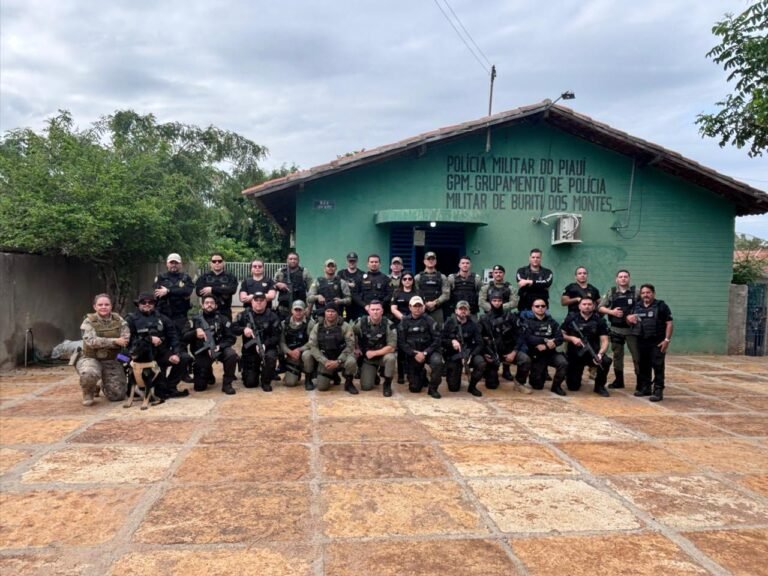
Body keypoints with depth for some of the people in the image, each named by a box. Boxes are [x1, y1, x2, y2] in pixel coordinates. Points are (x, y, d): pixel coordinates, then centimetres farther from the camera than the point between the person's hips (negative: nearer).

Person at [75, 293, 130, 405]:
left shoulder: (118, 320, -1)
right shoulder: (89, 321, -8)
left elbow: (127, 339, -13)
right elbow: (91, 341, -23)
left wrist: (102, 343, -25)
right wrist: (115, 341, -30)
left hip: (112, 360, 3)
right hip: (90, 358, -2)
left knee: (117, 395, -5)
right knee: (89, 374, -39)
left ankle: (105, 386, 34)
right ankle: (88, 392, 0)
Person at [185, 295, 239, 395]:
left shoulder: (222, 319, 0)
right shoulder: (196, 319, 4)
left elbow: (231, 338, -7)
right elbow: (185, 337, -4)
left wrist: (219, 347, -24)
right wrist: (195, 332, -25)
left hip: (219, 349, -1)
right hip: (202, 352, 1)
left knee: (232, 355, -35)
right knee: (199, 386, -5)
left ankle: (227, 383, -16)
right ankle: (209, 375, 31)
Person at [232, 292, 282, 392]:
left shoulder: (272, 316, -5)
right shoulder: (244, 315, 1)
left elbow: (276, 336, -11)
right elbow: (233, 328, -5)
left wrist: (264, 345, -28)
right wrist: (243, 329, -26)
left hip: (267, 347, -1)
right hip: (249, 351, 1)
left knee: (271, 356, -37)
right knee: (250, 383, -6)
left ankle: (266, 382, -10)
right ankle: (254, 371, 33)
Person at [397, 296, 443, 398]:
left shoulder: (429, 321, -4)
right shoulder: (404, 322, -1)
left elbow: (436, 340, -9)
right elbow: (401, 342, -5)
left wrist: (425, 353, -21)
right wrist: (415, 354, -17)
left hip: (428, 351, -1)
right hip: (412, 354, 1)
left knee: (437, 361, -36)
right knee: (414, 388, -1)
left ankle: (433, 388, -12)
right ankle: (422, 375, 36)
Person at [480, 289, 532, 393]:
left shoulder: (511, 316, -2)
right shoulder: (484, 319, 0)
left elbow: (519, 335, -5)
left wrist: (514, 352, -15)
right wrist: (484, 354, -11)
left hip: (509, 350, 0)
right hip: (492, 353, 0)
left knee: (526, 360, -30)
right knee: (491, 385, -3)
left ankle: (519, 383, -5)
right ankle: (492, 372, 33)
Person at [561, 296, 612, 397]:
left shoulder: (599, 320, -4)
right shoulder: (571, 318, -3)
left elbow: (605, 341, -10)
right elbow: (561, 335, 2)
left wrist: (600, 353, -28)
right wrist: (572, 338, -18)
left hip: (592, 353, 0)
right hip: (575, 355, 0)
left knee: (606, 361, -33)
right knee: (573, 387, -4)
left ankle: (599, 386, -7)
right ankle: (570, 375, 34)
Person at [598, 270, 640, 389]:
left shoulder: (635, 292, 0)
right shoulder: (611, 292, 5)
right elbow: (600, 308, 4)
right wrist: (611, 311, -12)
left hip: (632, 330, -2)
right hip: (615, 330, 2)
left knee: (637, 355, -2)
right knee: (617, 355, 10)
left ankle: (640, 381, 5)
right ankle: (619, 380, 21)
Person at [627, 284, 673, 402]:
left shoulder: (661, 306, -4)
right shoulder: (637, 307, 11)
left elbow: (669, 323, -8)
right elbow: (631, 323, 22)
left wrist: (667, 339, -16)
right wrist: (629, 319, -3)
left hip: (657, 342, -5)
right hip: (641, 341, 6)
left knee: (657, 366, -5)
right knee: (643, 366, 12)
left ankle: (658, 391, -4)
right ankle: (645, 388, 23)